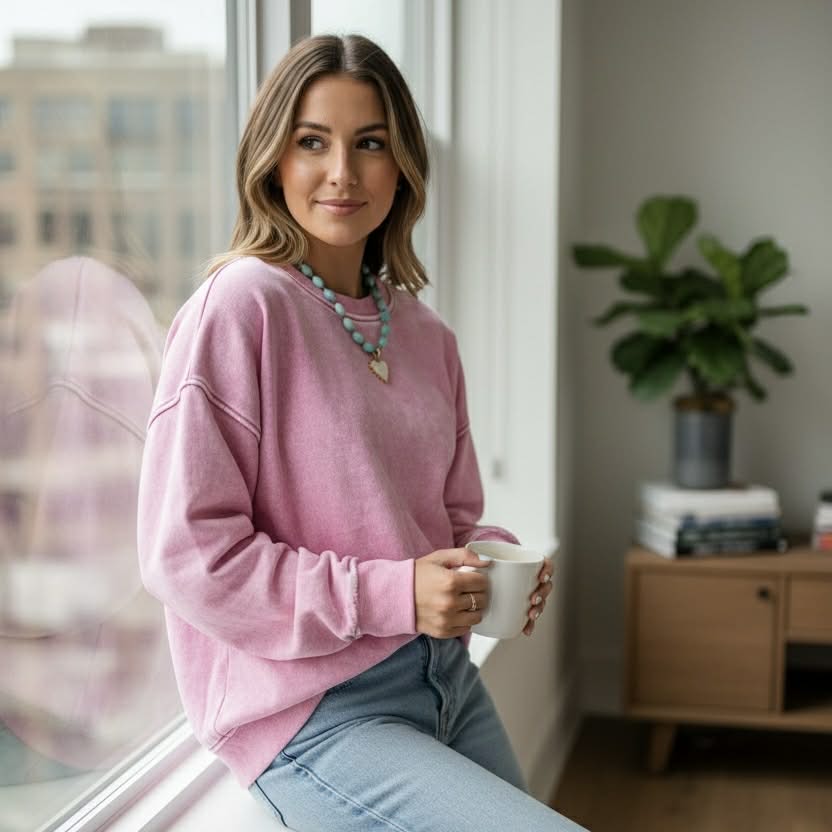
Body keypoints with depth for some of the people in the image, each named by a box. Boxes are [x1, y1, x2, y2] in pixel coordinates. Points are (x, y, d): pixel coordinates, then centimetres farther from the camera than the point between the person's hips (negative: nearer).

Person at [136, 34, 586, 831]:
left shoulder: (425, 334, 8)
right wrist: (389, 593, -19)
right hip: (312, 713, -7)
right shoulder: (239, 307, -13)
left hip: (446, 679, 7)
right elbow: (187, 551, -16)